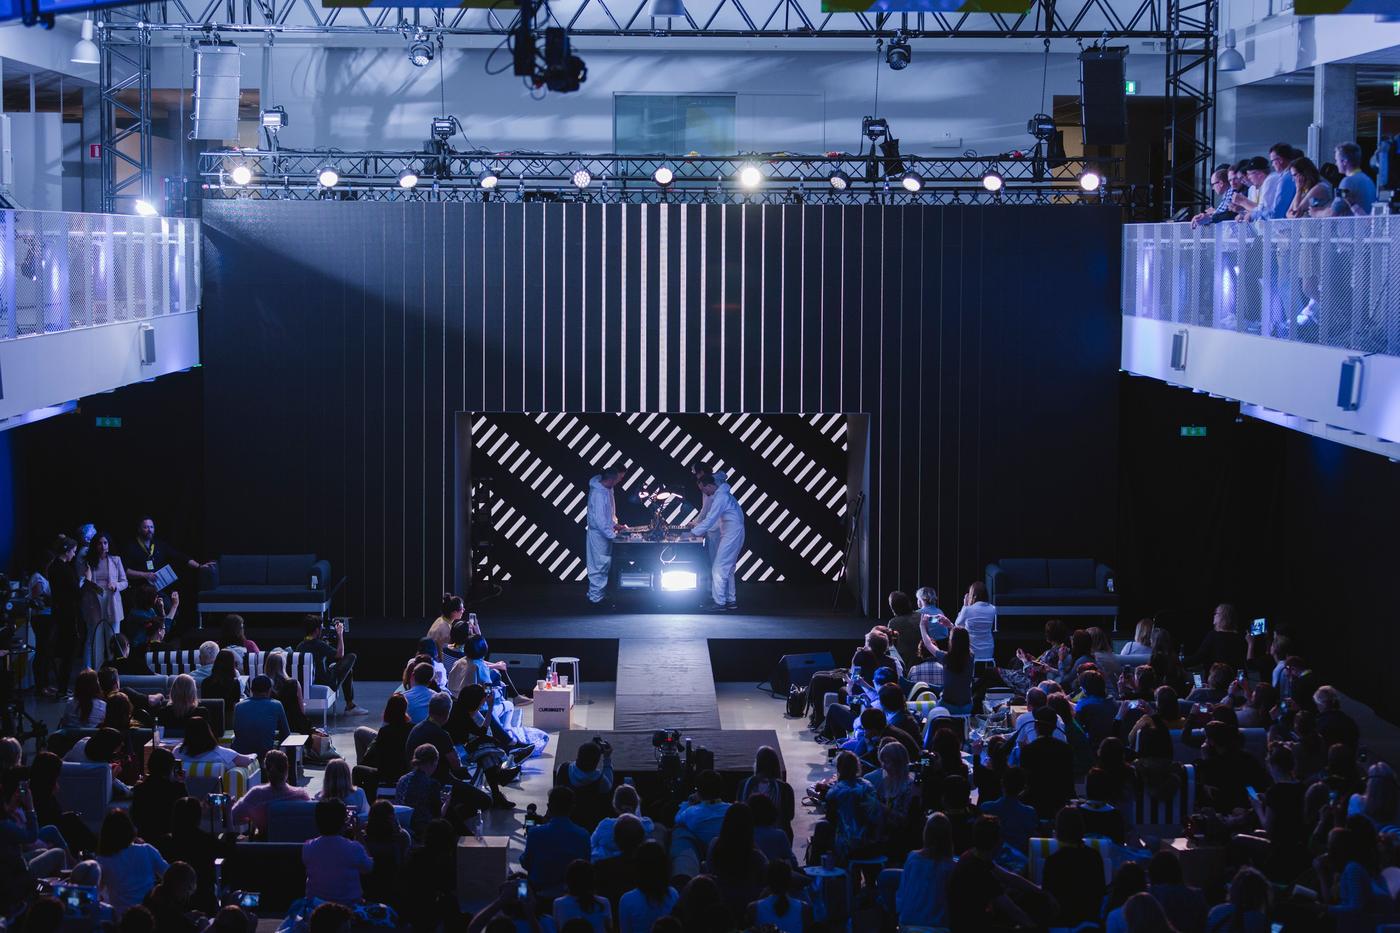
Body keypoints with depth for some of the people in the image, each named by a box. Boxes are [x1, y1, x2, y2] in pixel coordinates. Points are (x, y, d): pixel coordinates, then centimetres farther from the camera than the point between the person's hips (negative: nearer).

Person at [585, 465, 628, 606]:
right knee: (599, 566, 1)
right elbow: (600, 520, -28)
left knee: (605, 565, 18)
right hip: (599, 535, -10)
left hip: (605, 533, 10)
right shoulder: (599, 494, -28)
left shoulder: (608, 488, 2)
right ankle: (596, 598, 11)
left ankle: (595, 593, 30)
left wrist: (614, 524, 9)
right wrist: (613, 535, -22)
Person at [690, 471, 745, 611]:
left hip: (731, 535, -10)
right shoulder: (723, 494, 15)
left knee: (718, 569, -9)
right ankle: (731, 601, 20)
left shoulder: (721, 497, -18)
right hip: (731, 534, 10)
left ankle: (719, 603, -7)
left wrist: (694, 532, -10)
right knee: (727, 569, 16)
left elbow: (710, 520, -20)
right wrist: (704, 530, 17)